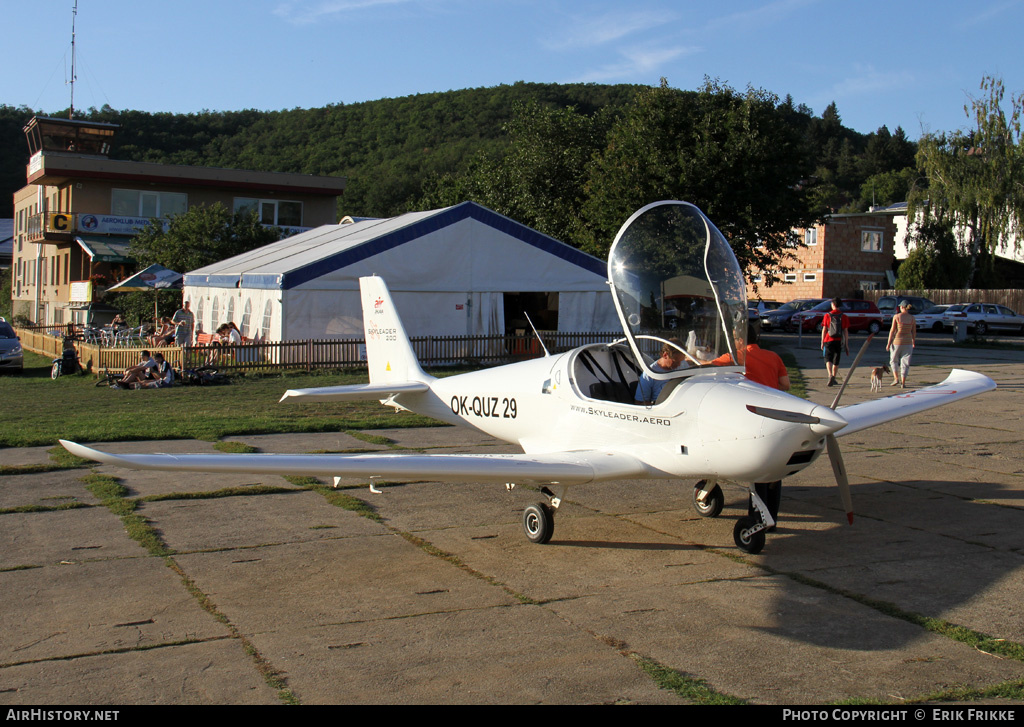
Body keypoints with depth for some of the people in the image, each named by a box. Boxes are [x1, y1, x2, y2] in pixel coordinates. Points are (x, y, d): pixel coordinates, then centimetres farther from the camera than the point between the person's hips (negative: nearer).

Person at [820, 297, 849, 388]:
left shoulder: (827, 315, -2)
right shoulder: (844, 317, 1)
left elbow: (824, 330, -1)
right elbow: (846, 332, 2)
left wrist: (822, 342, 7)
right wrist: (847, 346, 6)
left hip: (829, 340, -2)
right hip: (839, 341, 2)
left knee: (828, 359, -2)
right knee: (836, 361, 15)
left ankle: (830, 375, -27)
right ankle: (833, 378, 24)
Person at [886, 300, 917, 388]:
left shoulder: (896, 316, -8)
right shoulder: (912, 318, -1)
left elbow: (892, 330, -8)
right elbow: (914, 332, 4)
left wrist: (889, 343, -4)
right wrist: (914, 343, 19)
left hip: (897, 341, -2)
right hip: (908, 342, 2)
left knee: (894, 360, 16)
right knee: (905, 362, 7)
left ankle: (896, 378, 1)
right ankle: (903, 383, 3)